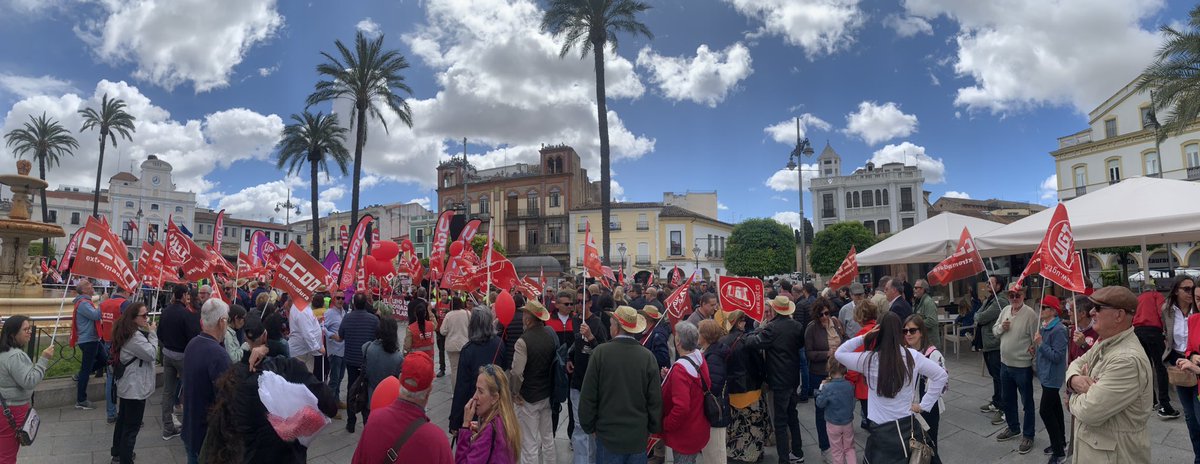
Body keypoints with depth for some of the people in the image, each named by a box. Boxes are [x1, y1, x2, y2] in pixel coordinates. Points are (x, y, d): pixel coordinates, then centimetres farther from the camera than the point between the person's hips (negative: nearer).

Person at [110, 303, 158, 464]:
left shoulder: (128, 332, 8)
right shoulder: (134, 336, -25)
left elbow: (143, 351, 14)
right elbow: (152, 354, -22)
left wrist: (148, 333, 2)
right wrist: (152, 334, -16)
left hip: (128, 385, 11)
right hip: (135, 388, -11)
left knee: (123, 419, 23)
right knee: (132, 426, -1)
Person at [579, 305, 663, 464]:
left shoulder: (600, 352, -13)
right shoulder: (648, 356, -10)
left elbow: (588, 396, -8)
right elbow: (655, 398, -4)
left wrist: (589, 426, 6)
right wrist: (654, 428, 11)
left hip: (608, 434, -1)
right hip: (639, 436, 1)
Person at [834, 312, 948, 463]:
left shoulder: (868, 359, -14)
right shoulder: (912, 356, -7)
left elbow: (839, 353, 0)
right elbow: (941, 375, 1)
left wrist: (863, 337, -8)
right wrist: (923, 405, 2)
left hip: (882, 429, -3)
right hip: (909, 425, 3)